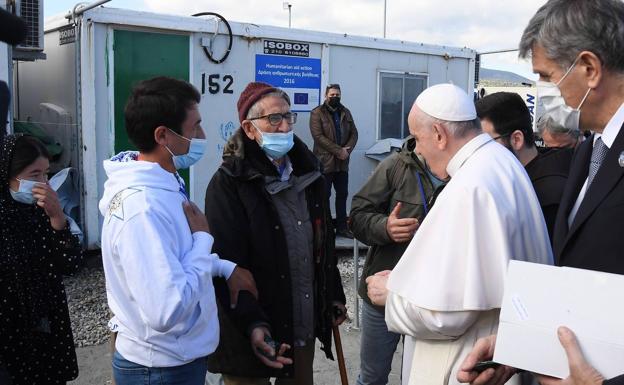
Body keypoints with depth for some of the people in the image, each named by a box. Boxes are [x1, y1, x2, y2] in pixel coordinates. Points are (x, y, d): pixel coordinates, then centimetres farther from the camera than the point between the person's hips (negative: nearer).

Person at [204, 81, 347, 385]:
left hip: (305, 325, 6)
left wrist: (334, 295, 18)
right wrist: (252, 324, -28)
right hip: (256, 334, -6)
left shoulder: (308, 173, 8)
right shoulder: (228, 183, -14)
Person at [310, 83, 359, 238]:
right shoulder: (317, 113, -4)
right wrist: (338, 151, -17)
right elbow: (318, 136, -14)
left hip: (342, 162, 6)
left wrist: (347, 150, -10)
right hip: (325, 162, -5)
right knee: (324, 196, 1)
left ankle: (342, 227, 21)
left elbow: (354, 133, 9)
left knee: (342, 194, 11)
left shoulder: (345, 112, 13)